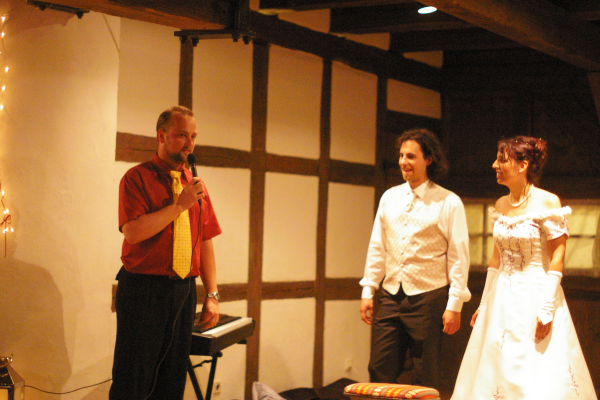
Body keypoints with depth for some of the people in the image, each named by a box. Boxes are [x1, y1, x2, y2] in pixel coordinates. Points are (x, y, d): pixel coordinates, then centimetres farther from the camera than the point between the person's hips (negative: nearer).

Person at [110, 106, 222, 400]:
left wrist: (212, 295, 8)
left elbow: (205, 242, 13)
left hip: (184, 291, 6)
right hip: (144, 289, -5)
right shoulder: (138, 177, -4)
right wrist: (180, 205, -16)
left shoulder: (195, 185, 13)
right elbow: (132, 231, -18)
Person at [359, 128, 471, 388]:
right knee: (379, 373, 5)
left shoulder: (448, 203, -5)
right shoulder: (389, 197, 9)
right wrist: (368, 291, 9)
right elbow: (377, 247, 13)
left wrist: (455, 305, -10)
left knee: (426, 381, 4)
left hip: (428, 298, -4)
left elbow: (458, 256, -6)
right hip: (390, 296, 4)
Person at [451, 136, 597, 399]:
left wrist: (547, 310, -19)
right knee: (494, 376, 8)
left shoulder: (547, 202, -11)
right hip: (502, 299, 7)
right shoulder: (501, 205, 9)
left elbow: (557, 257, -13)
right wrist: (484, 304, 14)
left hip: (536, 295, -7)